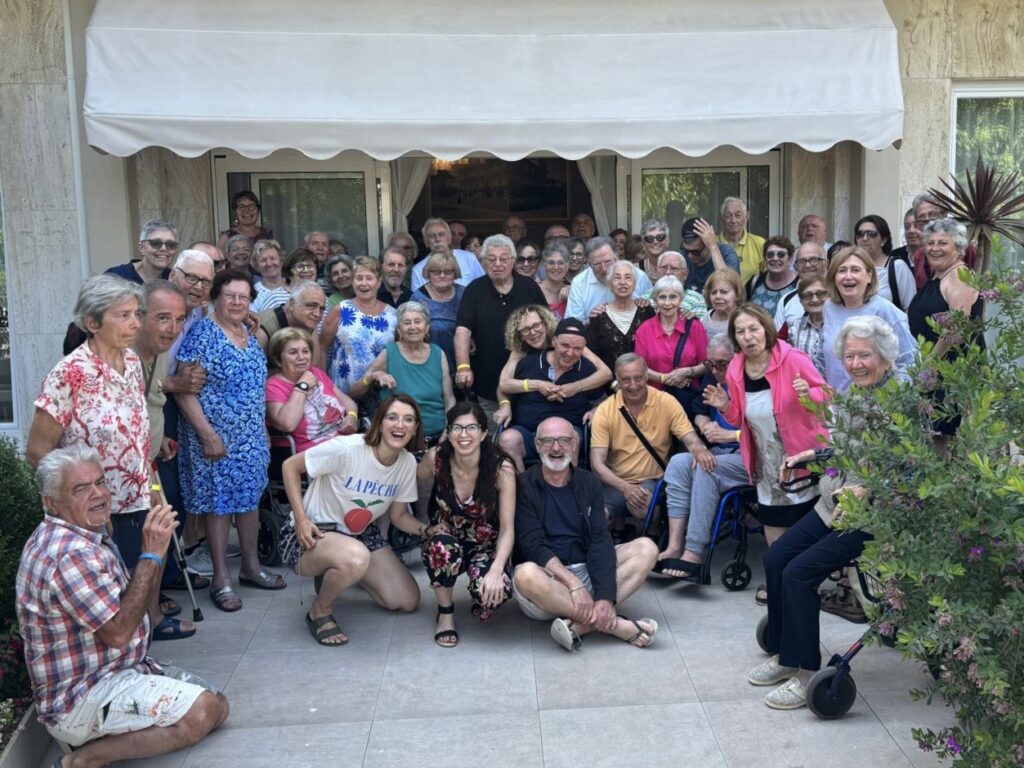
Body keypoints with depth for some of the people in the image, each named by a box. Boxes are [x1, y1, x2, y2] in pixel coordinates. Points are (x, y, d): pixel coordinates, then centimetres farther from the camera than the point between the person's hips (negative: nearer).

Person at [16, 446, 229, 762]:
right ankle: (87, 757, -12)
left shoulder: (83, 538, 10)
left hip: (106, 674, 10)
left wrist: (156, 548, -2)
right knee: (206, 712, -23)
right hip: (79, 701, -10)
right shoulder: (71, 555, -23)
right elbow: (118, 632, -26)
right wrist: (151, 555, -22)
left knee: (214, 704, 6)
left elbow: (137, 603, 13)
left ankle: (96, 737, 5)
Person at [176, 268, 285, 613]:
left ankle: (251, 566, 27)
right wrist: (207, 433, -22)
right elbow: (184, 389, -18)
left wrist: (263, 431, 16)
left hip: (252, 436, 7)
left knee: (250, 496, 13)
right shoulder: (202, 333, -13)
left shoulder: (250, 334, 9)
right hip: (217, 436, -7)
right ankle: (220, 578, 11)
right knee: (219, 502, 1)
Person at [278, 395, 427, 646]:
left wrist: (426, 530, -16)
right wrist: (300, 519, -23)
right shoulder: (347, 449, -25)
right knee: (356, 557, -40)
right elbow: (290, 466, -16)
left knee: (408, 601, 4)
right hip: (313, 534, -7)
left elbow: (398, 515, 5)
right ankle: (319, 611, -9)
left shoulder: (407, 463, -6)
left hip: (361, 535, 7)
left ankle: (338, 574, 25)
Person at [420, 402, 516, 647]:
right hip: (448, 539, 1)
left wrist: (496, 570, -35)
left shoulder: (501, 469, -20)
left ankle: (482, 607, 7)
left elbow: (507, 529, -20)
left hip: (486, 544, -1)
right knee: (442, 547, -37)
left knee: (494, 589, -34)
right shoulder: (437, 460, -16)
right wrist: (432, 528, -14)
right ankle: (445, 613, -9)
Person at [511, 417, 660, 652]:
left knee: (646, 548, -14)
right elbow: (533, 545, -14)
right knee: (526, 574, -38)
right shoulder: (523, 486, -3)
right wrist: (572, 582, -29)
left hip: (586, 570, 4)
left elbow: (600, 541, -5)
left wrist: (606, 596, -21)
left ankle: (584, 623, -30)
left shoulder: (588, 483, 7)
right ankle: (613, 623, -28)